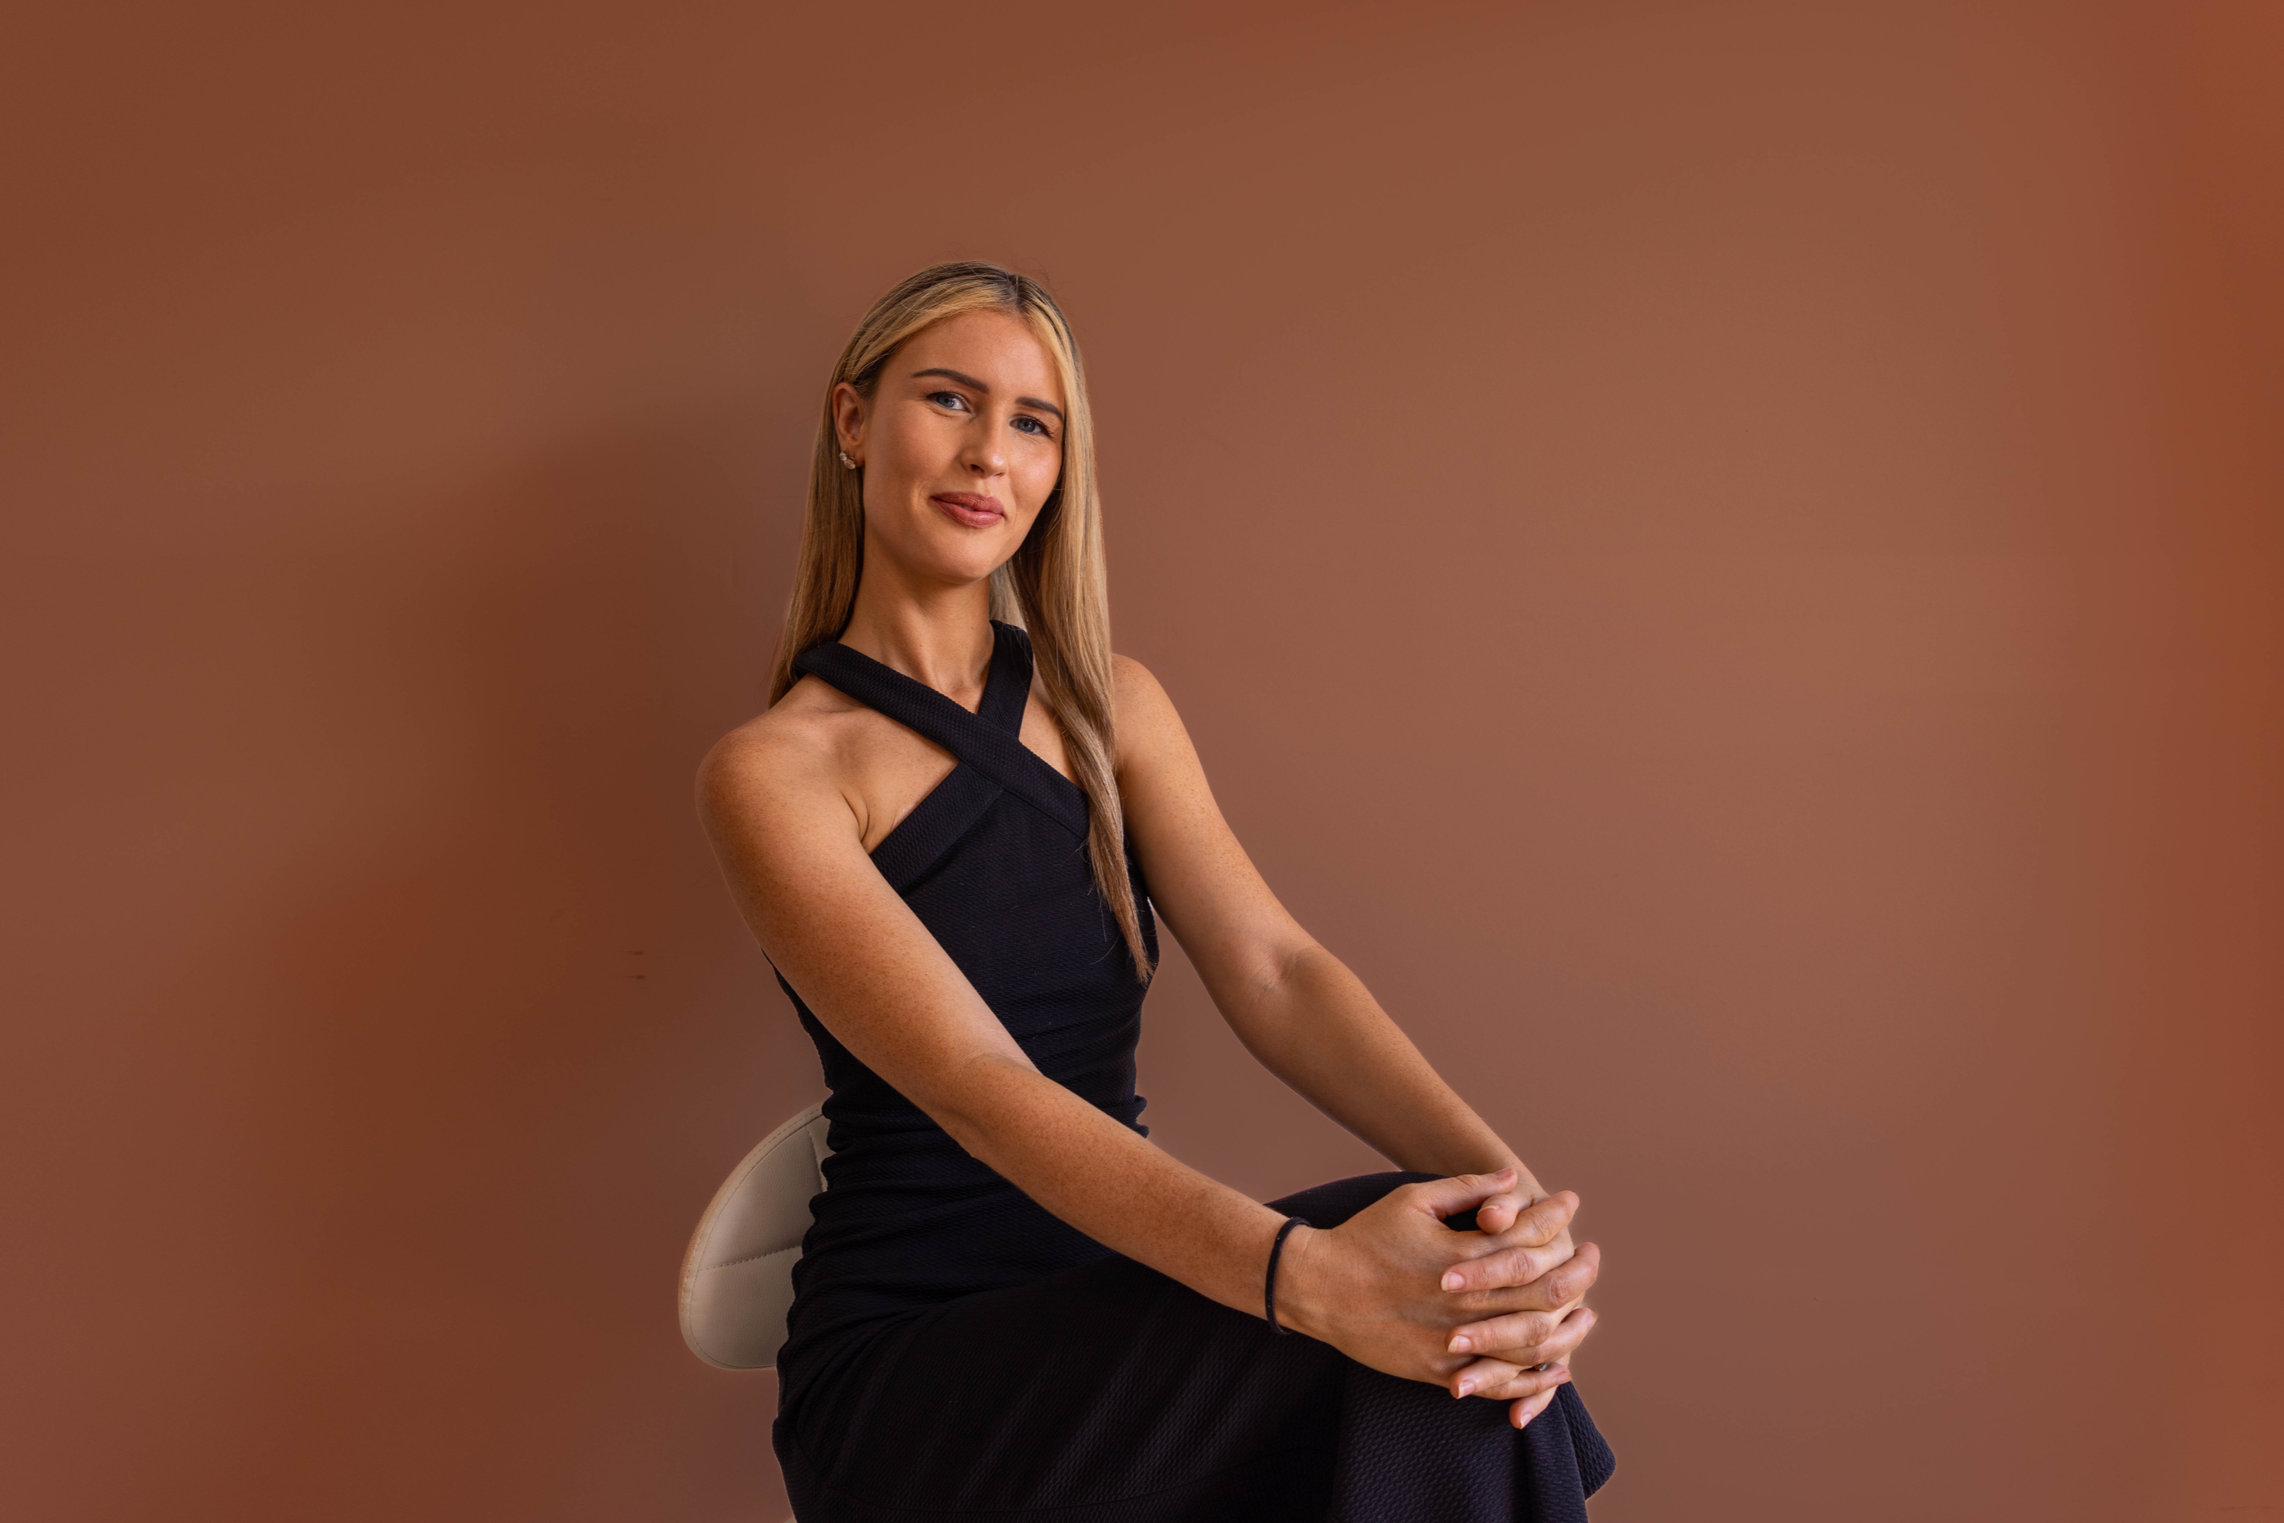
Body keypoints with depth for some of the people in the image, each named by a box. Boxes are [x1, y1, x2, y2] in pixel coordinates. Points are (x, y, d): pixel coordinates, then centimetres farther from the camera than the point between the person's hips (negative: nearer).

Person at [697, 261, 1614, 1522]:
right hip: (906, 1367, -5)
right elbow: (974, 1085, -21)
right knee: (1397, 1340, -29)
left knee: (1443, 1331, -26)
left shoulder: (1113, 709, 10)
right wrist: (1302, 1272, -37)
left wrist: (1506, 1184, -24)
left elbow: (1272, 970, -5)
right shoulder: (773, 772, -8)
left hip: (1113, 1300, 5)